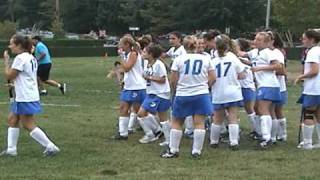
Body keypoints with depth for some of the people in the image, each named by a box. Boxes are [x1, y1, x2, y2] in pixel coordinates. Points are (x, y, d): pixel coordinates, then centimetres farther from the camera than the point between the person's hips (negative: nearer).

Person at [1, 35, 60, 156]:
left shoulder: (20, 58, -17)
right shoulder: (31, 57, 13)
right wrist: (15, 83, 18)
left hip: (26, 98, -10)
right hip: (23, 97, 10)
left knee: (29, 125, -5)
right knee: (12, 120, 14)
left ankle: (51, 147, -3)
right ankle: (11, 150, 16)